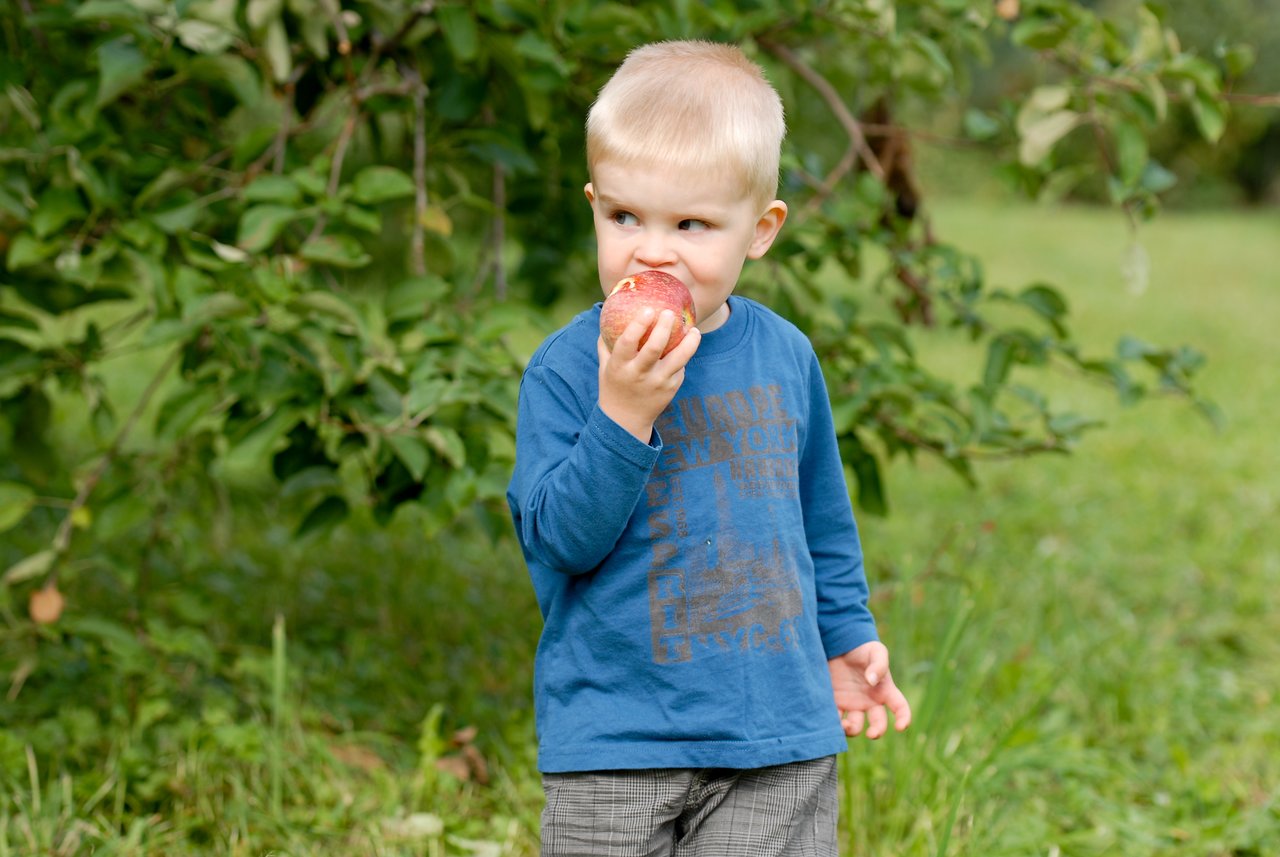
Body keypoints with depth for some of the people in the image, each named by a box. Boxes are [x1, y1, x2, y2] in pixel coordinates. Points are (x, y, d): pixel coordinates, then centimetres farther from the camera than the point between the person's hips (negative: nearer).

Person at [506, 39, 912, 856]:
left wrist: (846, 635, 22)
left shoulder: (785, 356, 5)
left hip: (779, 734, 3)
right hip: (614, 745, -3)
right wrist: (623, 413, -26)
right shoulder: (566, 369, -8)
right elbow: (559, 539, -17)